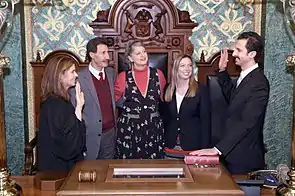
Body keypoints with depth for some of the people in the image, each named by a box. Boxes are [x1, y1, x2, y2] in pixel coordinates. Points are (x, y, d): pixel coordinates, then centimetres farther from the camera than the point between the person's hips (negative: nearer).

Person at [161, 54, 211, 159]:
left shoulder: (201, 90, -3)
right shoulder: (168, 90, 6)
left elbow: (205, 120, -5)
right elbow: (163, 117, 12)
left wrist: (204, 148, -10)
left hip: (192, 147, -3)